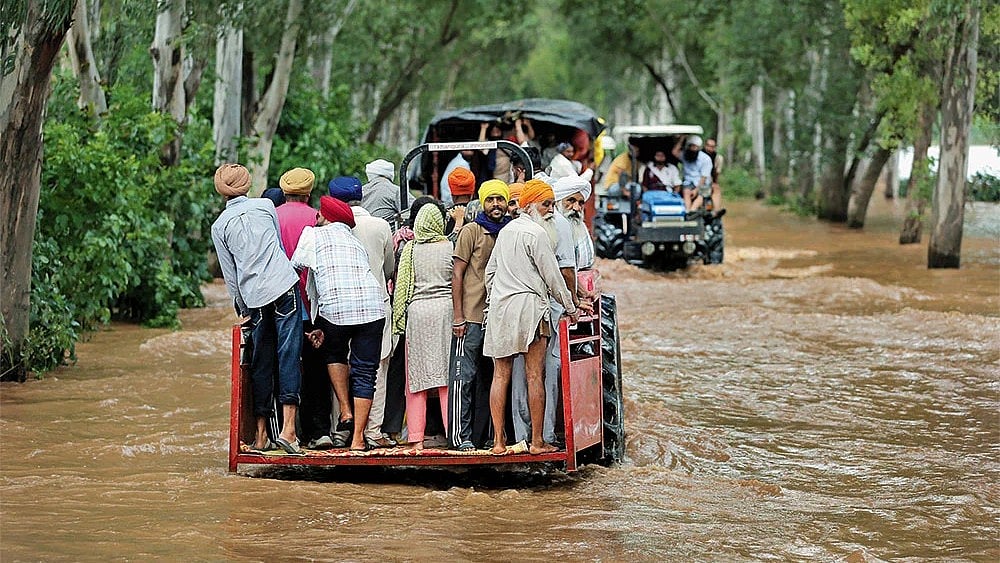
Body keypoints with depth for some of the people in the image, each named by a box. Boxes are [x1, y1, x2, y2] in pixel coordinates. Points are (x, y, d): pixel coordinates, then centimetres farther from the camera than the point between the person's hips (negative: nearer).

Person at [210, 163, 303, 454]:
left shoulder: (220, 226, 9)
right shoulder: (265, 205, 9)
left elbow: (230, 274, 11)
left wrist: (243, 309, 19)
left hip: (253, 297, 2)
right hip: (284, 287, -2)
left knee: (261, 362, 8)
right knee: (289, 356, -6)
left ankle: (261, 434, 9)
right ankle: (288, 428, -16)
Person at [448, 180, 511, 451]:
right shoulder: (472, 231, -3)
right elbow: (457, 274, -5)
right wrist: (458, 316, -11)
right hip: (471, 317, -6)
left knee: (488, 377, 9)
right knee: (464, 376, -6)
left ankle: (482, 435, 15)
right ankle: (460, 436, -4)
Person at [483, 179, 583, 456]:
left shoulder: (506, 231, 15)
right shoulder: (535, 233, -8)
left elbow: (490, 270, 19)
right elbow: (552, 275, -5)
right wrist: (570, 308, 5)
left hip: (499, 307, 7)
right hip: (529, 306, -7)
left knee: (500, 375, 6)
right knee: (534, 376, -3)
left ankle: (498, 440, 5)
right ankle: (537, 441, -2)